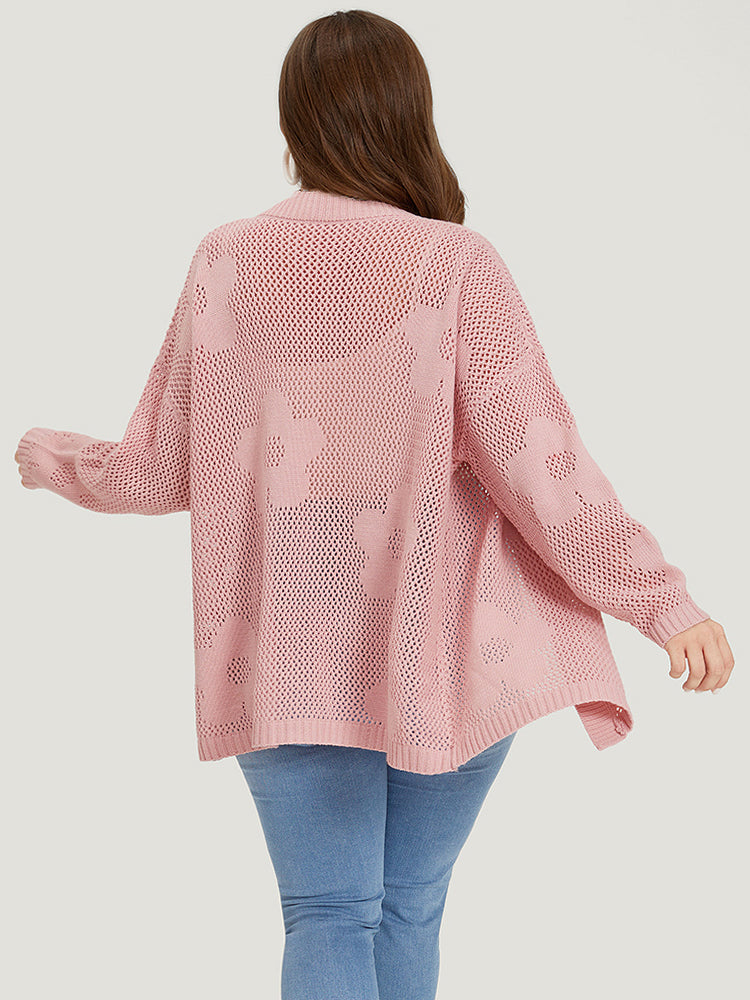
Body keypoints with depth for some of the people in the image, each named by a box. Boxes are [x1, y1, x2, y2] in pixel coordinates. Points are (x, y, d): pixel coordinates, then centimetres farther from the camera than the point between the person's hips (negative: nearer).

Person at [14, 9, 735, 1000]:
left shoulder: (225, 263, -4)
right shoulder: (456, 265, -13)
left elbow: (161, 470, 4)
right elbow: (537, 470, -17)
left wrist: (53, 460, 24)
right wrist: (667, 601, -10)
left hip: (284, 658, 1)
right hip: (442, 656, -1)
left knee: (326, 917, 10)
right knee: (409, 909, 17)